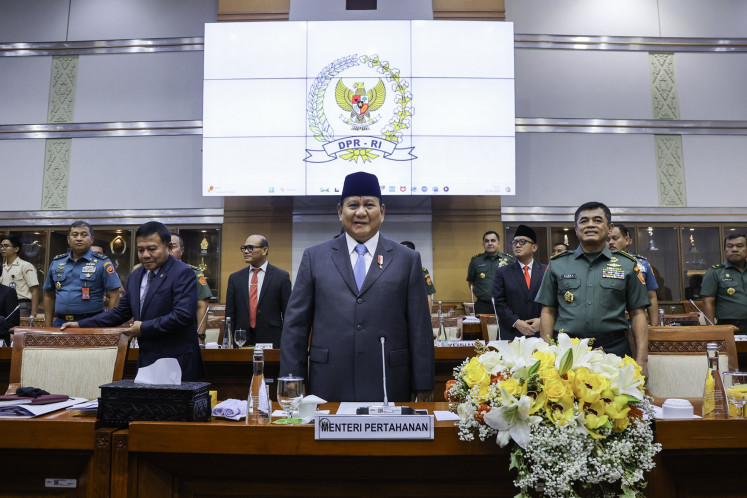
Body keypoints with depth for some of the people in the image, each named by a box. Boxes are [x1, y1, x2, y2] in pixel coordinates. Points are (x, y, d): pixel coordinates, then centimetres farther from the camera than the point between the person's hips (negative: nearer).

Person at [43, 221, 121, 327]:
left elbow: (114, 296, -7)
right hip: (60, 322, 4)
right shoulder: (56, 262, 13)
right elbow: (49, 296, 18)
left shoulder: (102, 263, -2)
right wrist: (48, 326, 12)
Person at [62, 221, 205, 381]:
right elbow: (121, 312, 21)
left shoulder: (183, 273, -11)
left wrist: (144, 328, -14)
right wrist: (81, 325, 14)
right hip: (146, 360, 7)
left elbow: (183, 315, -20)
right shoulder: (135, 276, 15)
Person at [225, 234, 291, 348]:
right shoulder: (235, 278, 9)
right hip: (241, 342, 2)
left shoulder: (281, 276, -1)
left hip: (271, 342, -2)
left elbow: (288, 313, -1)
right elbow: (230, 314, 9)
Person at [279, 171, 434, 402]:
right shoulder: (314, 257, 6)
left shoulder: (408, 260, 5)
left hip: (388, 387, 0)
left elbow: (420, 329, 3)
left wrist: (423, 387, 1)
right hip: (328, 387, 1)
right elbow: (295, 325, 5)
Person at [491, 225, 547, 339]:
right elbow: (499, 302, -2)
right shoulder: (502, 272, 4)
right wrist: (516, 322, -12)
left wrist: (542, 320, -11)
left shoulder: (546, 271, 6)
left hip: (541, 332, 1)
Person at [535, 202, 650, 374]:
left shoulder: (627, 265, 8)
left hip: (614, 349, 0)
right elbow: (548, 312, 7)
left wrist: (642, 359, -3)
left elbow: (638, 314, 6)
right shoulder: (557, 264, 8)